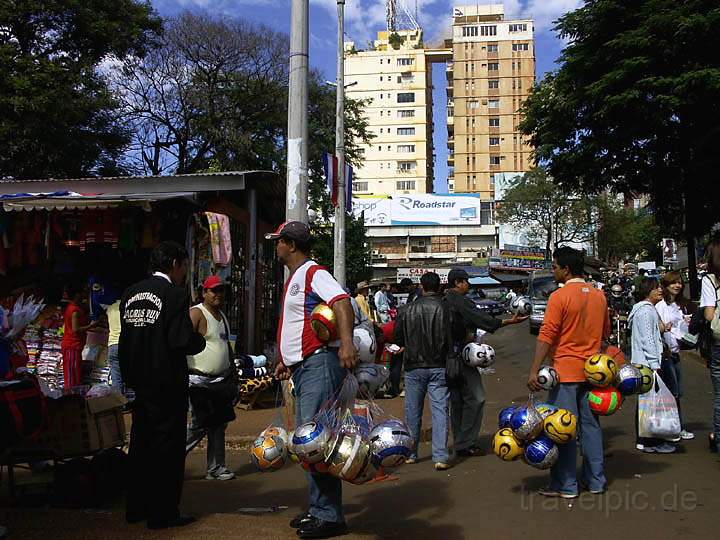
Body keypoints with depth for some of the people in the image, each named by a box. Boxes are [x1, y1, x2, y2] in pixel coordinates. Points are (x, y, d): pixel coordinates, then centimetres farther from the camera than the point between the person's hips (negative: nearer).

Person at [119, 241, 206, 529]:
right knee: (167, 447, 4)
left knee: (140, 444, 18)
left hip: (138, 383, 7)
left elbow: (125, 337, 11)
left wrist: (131, 376, 18)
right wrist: (200, 340, -1)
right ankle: (163, 513, 11)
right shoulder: (175, 294, -15)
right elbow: (183, 340, -23)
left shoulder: (131, 293, 7)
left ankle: (136, 508, 29)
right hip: (167, 384, -7)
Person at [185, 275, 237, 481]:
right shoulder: (197, 313, -10)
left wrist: (233, 371, 22)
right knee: (199, 426, -9)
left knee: (219, 425, 10)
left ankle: (216, 468, 18)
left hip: (221, 381, 9)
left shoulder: (222, 316, 17)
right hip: (201, 382, -8)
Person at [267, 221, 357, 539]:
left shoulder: (314, 273, -10)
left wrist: (346, 342, -43)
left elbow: (342, 302, -27)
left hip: (319, 364, -11)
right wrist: (286, 360, 29)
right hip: (302, 367, 11)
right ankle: (318, 510, 23)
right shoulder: (294, 278, 21)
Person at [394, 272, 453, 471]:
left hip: (414, 367, 2)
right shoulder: (446, 308, -9)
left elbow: (397, 339, 3)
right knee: (440, 410, 1)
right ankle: (441, 457, -3)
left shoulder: (407, 310, -2)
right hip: (438, 367, -2)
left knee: (412, 411, 12)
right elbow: (453, 338, -11)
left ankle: (410, 453, 22)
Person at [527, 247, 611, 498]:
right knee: (591, 425, 14)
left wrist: (534, 371, -18)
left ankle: (565, 485, 5)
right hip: (591, 370, 6)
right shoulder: (599, 296, 7)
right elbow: (606, 332, 18)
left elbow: (546, 336, -18)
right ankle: (596, 480, 20)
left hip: (566, 371, -6)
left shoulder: (560, 296, -13)